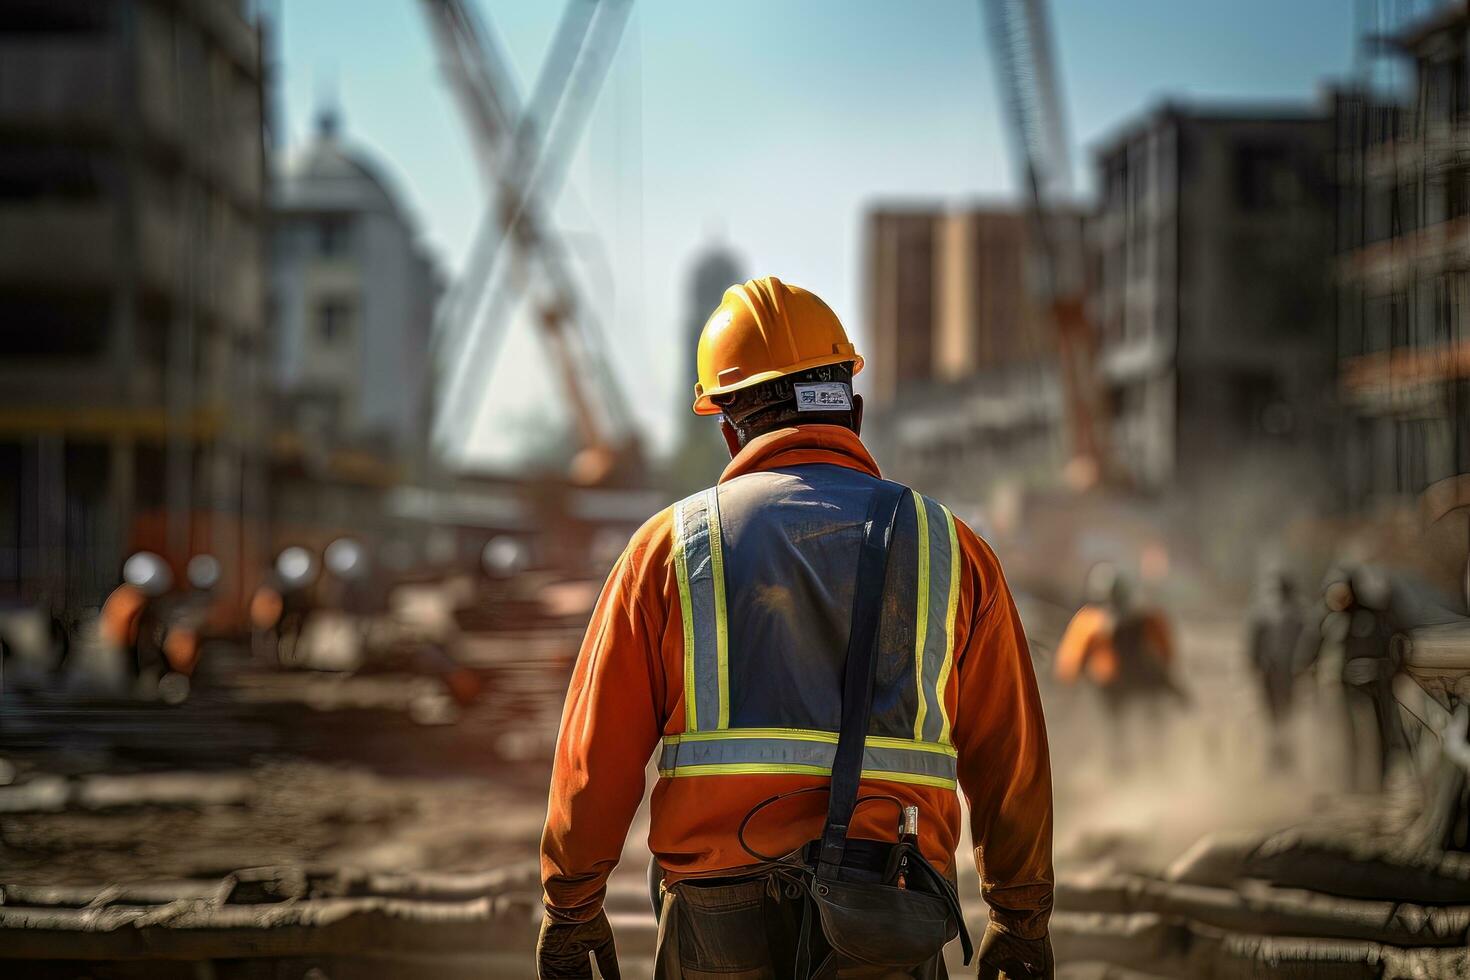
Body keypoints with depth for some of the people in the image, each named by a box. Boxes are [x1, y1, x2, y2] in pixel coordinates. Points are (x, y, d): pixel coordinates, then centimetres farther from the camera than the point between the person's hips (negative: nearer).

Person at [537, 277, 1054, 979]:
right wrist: (1023, 918, 21)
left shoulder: (670, 546, 3)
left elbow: (597, 751, 3)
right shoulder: (949, 551, 6)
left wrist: (570, 907, 14)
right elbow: (1010, 761, 9)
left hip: (720, 922, 0)